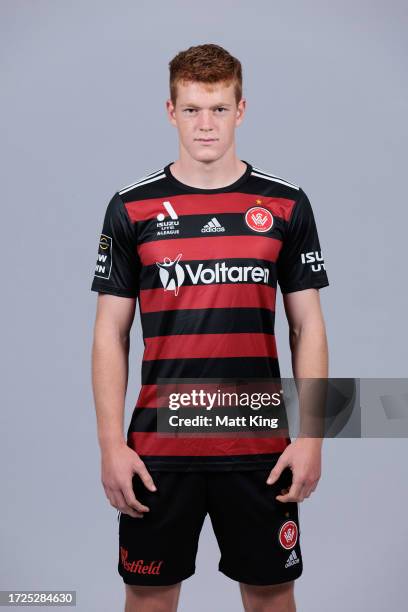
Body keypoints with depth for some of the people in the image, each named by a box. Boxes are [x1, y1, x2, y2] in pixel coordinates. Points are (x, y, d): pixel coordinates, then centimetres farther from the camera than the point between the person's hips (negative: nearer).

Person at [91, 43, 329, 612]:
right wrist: (111, 443, -6)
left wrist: (311, 436, -5)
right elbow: (111, 332, 0)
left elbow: (308, 326, 2)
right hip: (159, 445, 0)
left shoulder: (287, 204, 1)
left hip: (260, 446, 0)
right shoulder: (131, 208, 0)